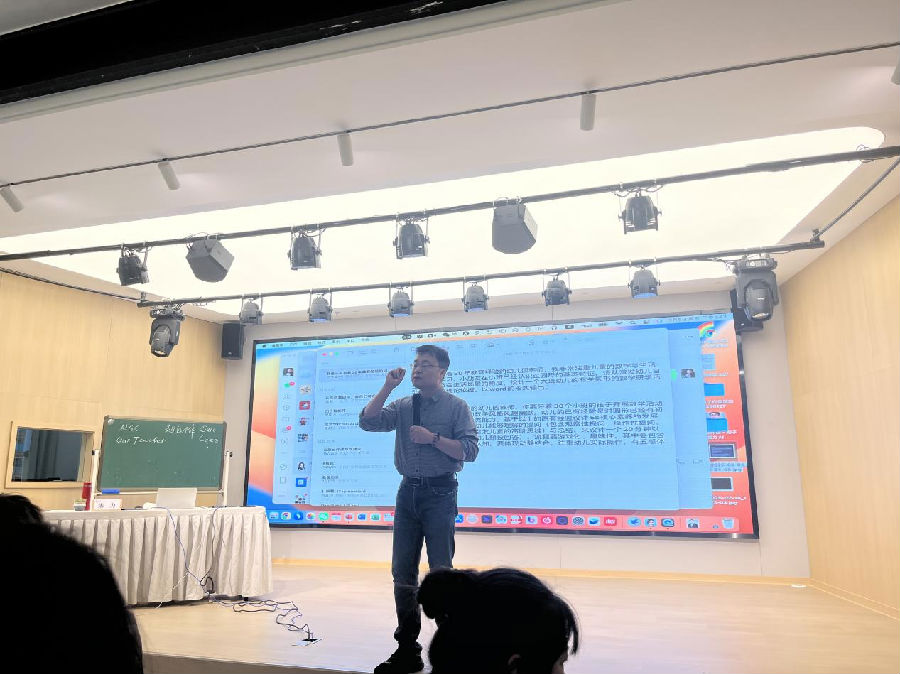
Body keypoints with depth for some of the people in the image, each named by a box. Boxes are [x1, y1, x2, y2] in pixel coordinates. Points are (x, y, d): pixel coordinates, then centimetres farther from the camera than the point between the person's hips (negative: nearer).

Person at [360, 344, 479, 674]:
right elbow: (367, 421, -1)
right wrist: (388, 386, -5)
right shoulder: (403, 406, 10)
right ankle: (407, 648, 23)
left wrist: (433, 438, -17)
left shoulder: (456, 407, -2)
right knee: (402, 571, 9)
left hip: (440, 493, -4)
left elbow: (469, 450, -9)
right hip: (408, 490, 5)